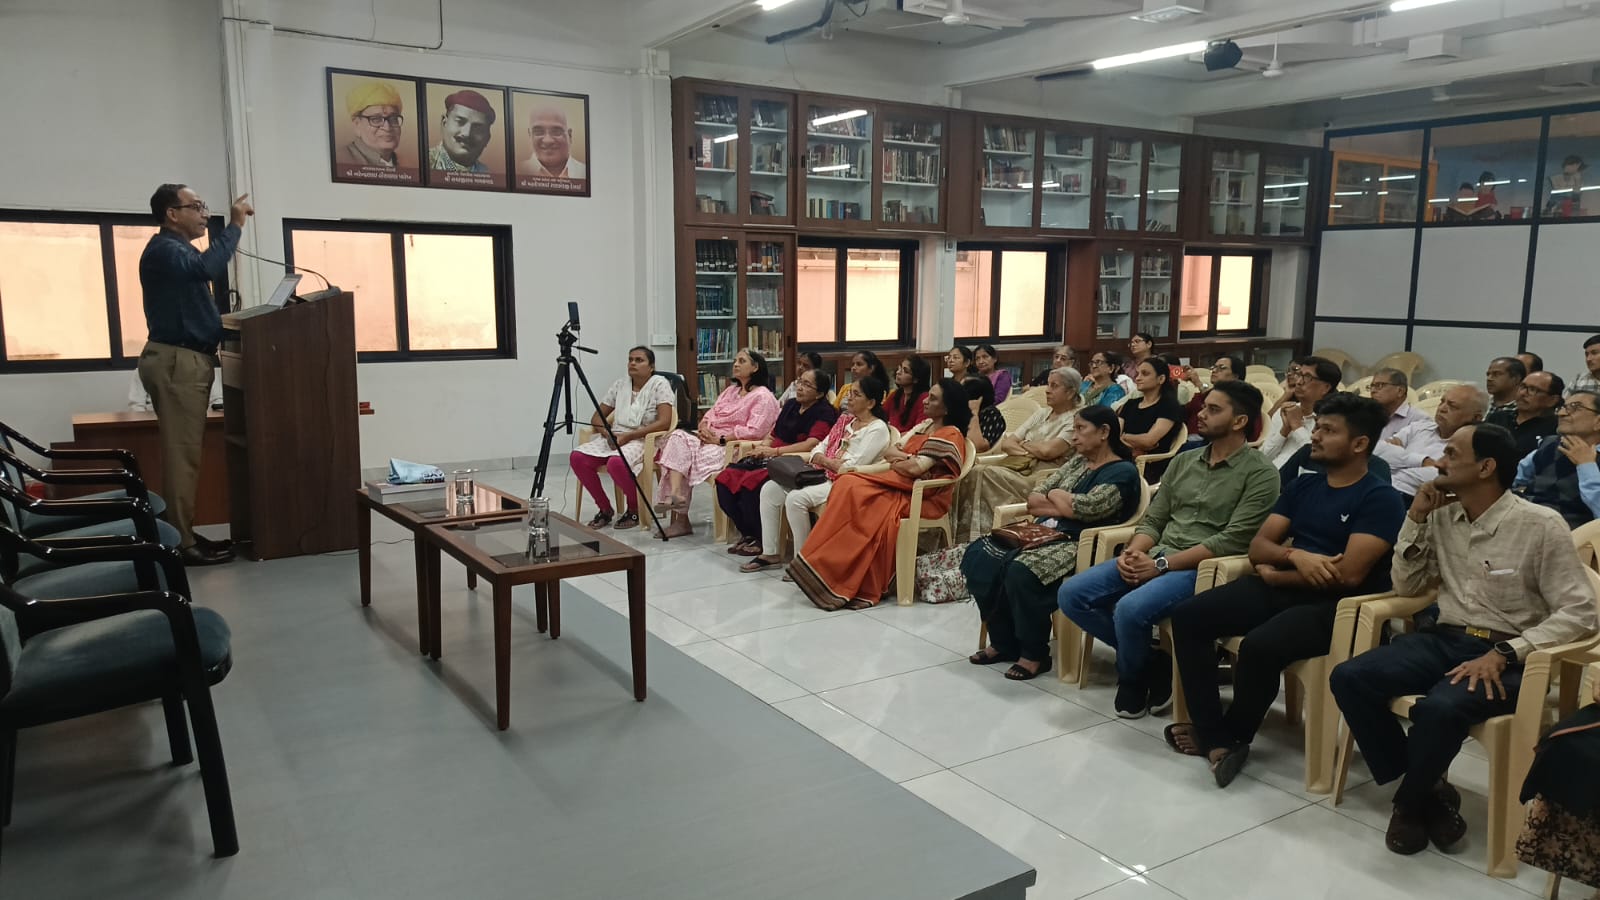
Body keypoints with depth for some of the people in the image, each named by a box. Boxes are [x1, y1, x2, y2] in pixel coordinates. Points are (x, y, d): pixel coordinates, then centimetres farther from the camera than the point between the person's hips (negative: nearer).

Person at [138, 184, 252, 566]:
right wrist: (234, 225, -25)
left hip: (188, 360, 11)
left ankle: (184, 535, 17)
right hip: (176, 361, -11)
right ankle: (181, 543, -7)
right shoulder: (163, 250, -13)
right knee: (181, 454, -10)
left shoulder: (179, 250, 21)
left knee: (186, 453, 11)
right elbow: (207, 268, -32)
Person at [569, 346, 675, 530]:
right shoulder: (619, 384, 13)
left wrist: (628, 436, -20)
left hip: (644, 440, -6)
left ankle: (635, 510, -9)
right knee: (577, 457, -19)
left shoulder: (659, 384, -3)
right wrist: (608, 434, -9)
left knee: (616, 462, -37)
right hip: (615, 437, 6)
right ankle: (605, 509, -2)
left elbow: (664, 422, -15)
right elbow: (597, 417, 14)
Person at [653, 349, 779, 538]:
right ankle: (674, 494, -37)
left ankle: (680, 518, -26)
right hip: (709, 439, 8)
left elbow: (753, 431, -15)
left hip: (731, 446, -8)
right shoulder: (731, 391, 26)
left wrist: (720, 439, -17)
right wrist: (703, 428, -3)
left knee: (685, 454, -29)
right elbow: (709, 415, 21)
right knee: (678, 437, -22)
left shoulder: (763, 397, -2)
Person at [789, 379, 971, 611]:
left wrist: (896, 462, 0)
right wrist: (907, 459, -6)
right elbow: (889, 452, 14)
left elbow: (916, 468, -19)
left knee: (874, 507, -32)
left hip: (922, 497, -8)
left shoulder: (950, 434, -8)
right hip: (899, 485, 8)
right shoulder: (925, 426, 19)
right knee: (849, 486, -17)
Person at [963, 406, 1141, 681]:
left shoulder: (1123, 472, -4)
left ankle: (1035, 653, -15)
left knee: (1021, 571, -34)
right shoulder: (1077, 462, 20)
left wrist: (1054, 496, 0)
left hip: (1080, 544, -8)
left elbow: (1088, 507, -19)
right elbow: (1032, 501, 12)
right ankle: (1003, 642, -2)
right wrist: (1068, 506, -7)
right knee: (979, 555, -12)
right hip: (1045, 534, 8)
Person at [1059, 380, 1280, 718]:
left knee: (1131, 609, -33)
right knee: (1071, 594, -10)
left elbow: (1233, 540, -14)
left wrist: (1162, 564, -18)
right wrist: (1133, 553, -8)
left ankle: (1133, 681, 1)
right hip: (1156, 558, 7)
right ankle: (1151, 661, 4)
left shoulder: (1260, 474, -4)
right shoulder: (1183, 461, 17)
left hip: (1202, 568, -7)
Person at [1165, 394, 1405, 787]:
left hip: (1336, 605, -7)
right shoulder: (1303, 485, 14)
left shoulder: (1380, 498, -7)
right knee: (1188, 616, -12)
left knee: (1258, 646, -34)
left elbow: (1349, 574, -17)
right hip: (1281, 589, 7)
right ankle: (1215, 736, -12)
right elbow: (1258, 546, 9)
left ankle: (1230, 736, -4)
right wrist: (1295, 555, -14)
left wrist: (1276, 575, -6)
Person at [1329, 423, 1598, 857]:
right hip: (1445, 639, 6)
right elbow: (1407, 587, 11)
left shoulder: (1541, 525, -10)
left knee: (1438, 708, -35)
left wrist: (1504, 654, -25)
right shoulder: (1442, 517, 6)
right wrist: (1416, 518, -1)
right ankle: (1427, 791, -3)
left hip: (1508, 655, -6)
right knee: (1348, 678, -17)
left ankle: (1411, 804, -3)